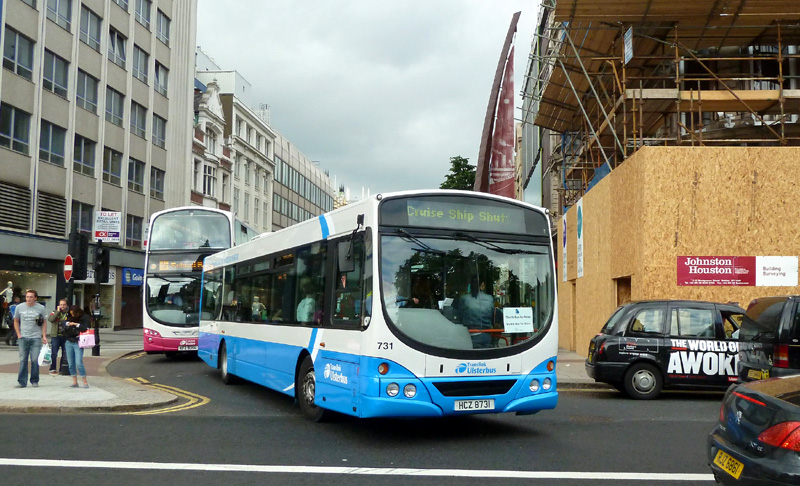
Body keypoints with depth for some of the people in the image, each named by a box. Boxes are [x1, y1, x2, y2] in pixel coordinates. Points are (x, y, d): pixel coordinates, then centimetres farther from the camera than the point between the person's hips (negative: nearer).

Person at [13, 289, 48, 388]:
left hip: (36, 338, -1)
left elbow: (43, 324, 6)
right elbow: (16, 321, 14)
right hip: (23, 338, 1)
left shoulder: (41, 308, 1)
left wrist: (44, 336, -1)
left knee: (35, 360, -2)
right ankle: (22, 382, 6)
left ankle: (34, 381, 9)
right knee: (23, 360, 1)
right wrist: (18, 334, 4)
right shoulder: (19, 307, 5)